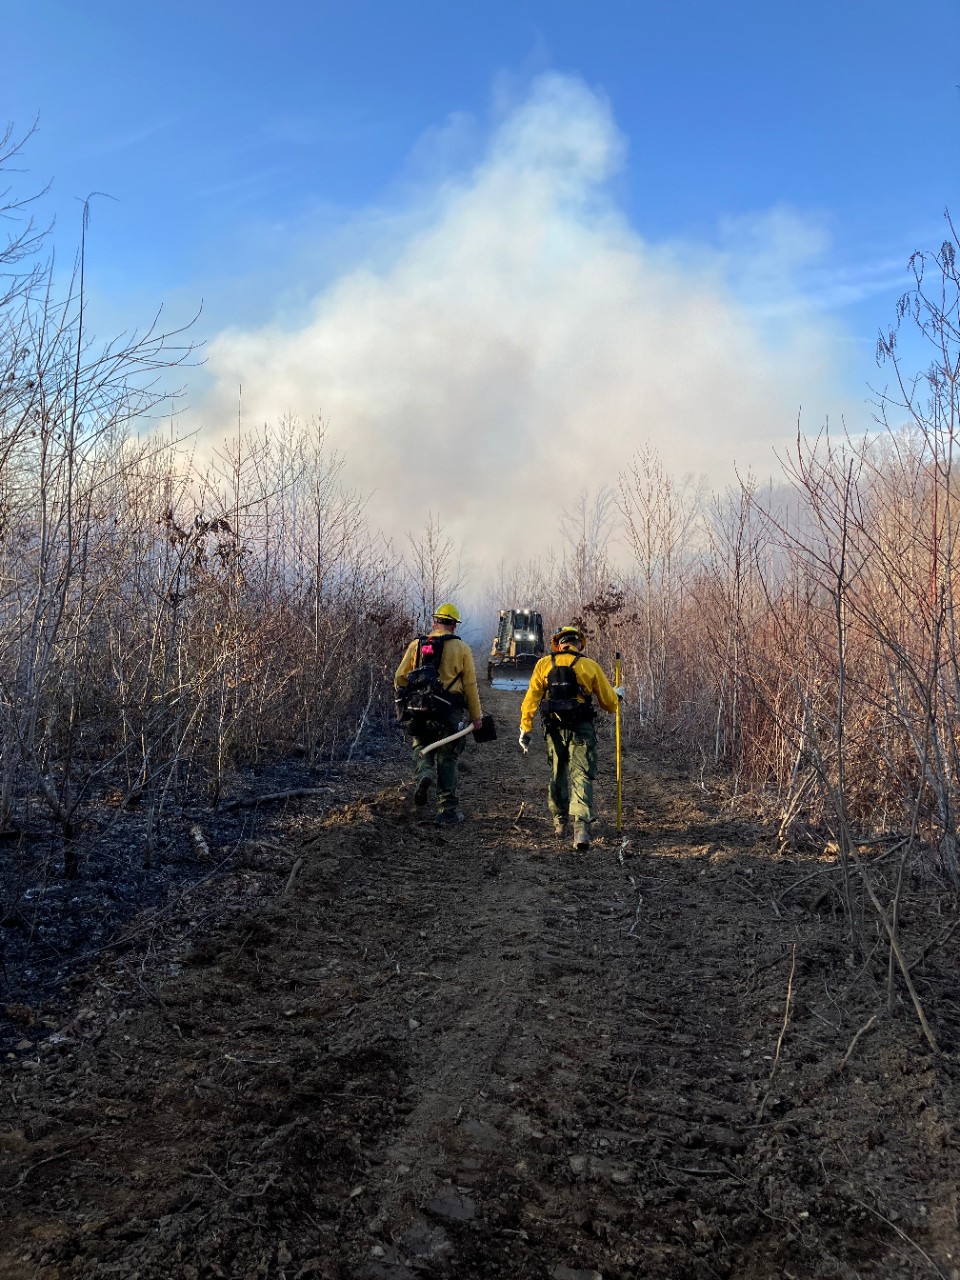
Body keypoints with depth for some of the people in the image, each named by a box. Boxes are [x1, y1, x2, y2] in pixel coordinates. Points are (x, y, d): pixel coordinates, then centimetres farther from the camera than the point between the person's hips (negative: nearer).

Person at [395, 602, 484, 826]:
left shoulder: (416, 644, 5)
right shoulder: (461, 648, 1)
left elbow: (400, 678, 6)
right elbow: (470, 685, 0)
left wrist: (403, 703, 21)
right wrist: (476, 715, 8)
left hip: (419, 712, 1)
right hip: (449, 713, -1)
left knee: (421, 747, 24)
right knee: (447, 759, 9)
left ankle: (424, 772, -9)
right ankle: (448, 811, 11)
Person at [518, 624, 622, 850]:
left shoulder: (544, 664, 4)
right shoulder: (590, 666, 1)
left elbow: (531, 699, 0)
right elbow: (609, 702, 7)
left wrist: (525, 730, 3)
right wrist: (618, 695, 30)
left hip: (554, 730, 2)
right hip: (581, 730, -2)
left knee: (557, 775, 19)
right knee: (581, 777, -5)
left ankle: (560, 823, 31)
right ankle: (581, 827, -20)